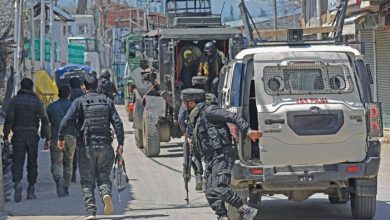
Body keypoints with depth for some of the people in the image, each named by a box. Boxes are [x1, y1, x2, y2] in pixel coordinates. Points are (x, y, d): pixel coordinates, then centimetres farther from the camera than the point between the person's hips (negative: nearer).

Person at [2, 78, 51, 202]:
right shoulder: (37, 101, 2)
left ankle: (17, 182, -28)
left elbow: (8, 119, -4)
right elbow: (44, 120, -2)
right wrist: (47, 138, 1)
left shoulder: (14, 100, 0)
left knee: (17, 161, -2)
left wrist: (6, 136, 1)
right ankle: (31, 190, 12)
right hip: (32, 136, 1)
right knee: (32, 163, 10)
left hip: (18, 136, -1)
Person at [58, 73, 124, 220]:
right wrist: (120, 143, 4)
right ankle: (106, 193, -19)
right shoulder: (107, 101, 9)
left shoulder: (79, 102, 1)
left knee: (87, 180, 6)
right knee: (103, 175, 13)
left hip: (86, 147, -2)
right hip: (105, 146, 2)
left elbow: (66, 121, -11)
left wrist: (61, 138, 1)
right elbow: (118, 123, 1)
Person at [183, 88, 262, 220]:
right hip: (210, 159, 10)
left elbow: (233, 118, -14)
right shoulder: (194, 118, 20)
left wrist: (248, 131, -22)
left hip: (222, 156, -10)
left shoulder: (209, 111, -8)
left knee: (219, 189, -21)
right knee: (210, 193, 3)